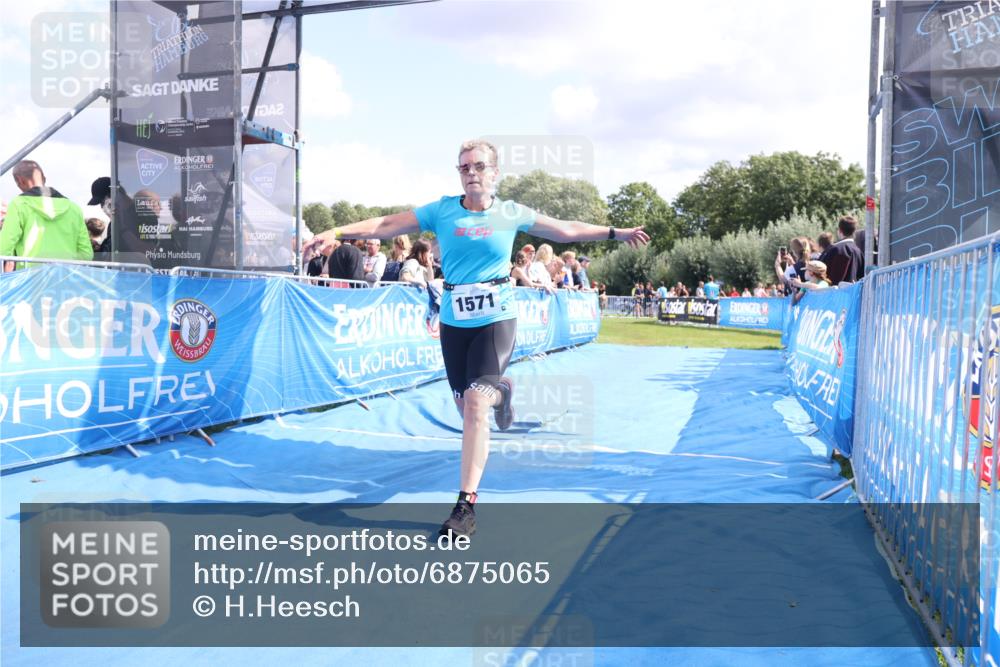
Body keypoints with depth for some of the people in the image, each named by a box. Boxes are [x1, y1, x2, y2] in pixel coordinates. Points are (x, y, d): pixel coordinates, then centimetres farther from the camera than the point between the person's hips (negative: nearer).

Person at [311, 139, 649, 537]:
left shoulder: (511, 214, 1)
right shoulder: (441, 211, 1)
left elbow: (567, 230, 13)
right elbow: (384, 225, 0)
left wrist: (614, 233, 13)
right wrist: (337, 232, -10)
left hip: (496, 318, -2)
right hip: (453, 321, 3)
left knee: (475, 404, -17)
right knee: (465, 406, 12)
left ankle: (466, 504, -11)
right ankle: (499, 392, 51)